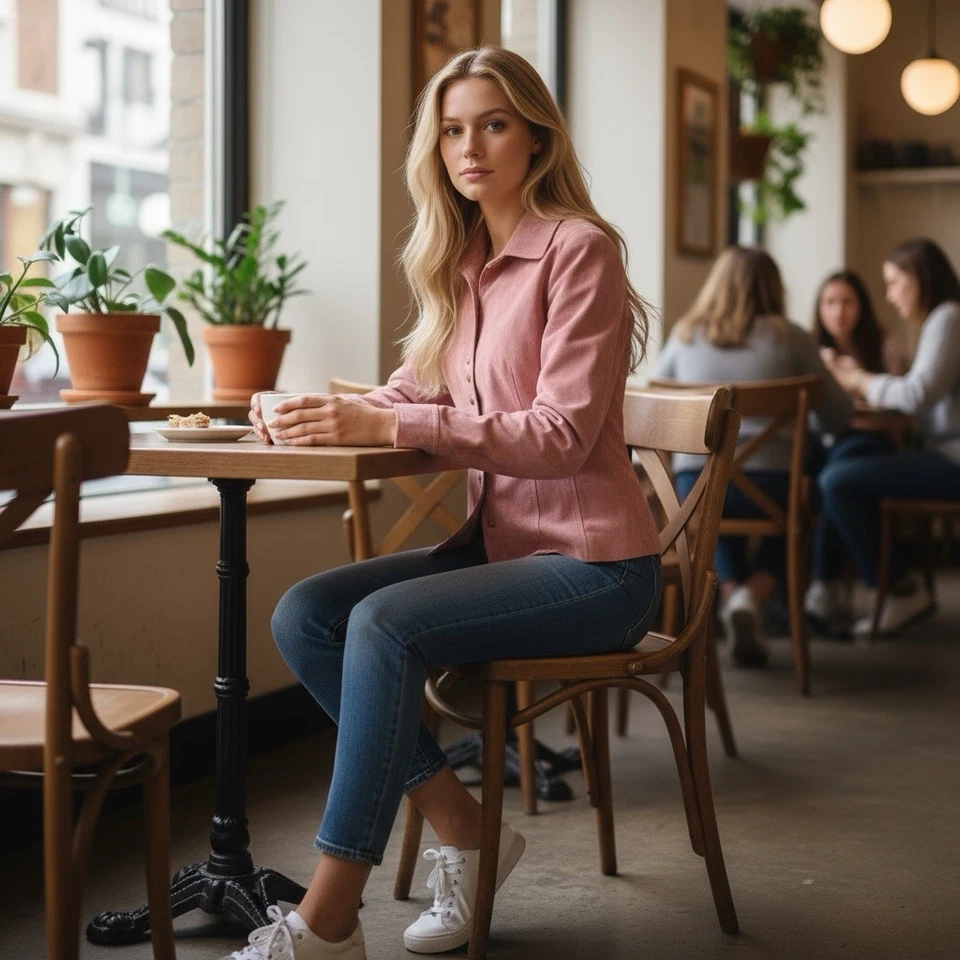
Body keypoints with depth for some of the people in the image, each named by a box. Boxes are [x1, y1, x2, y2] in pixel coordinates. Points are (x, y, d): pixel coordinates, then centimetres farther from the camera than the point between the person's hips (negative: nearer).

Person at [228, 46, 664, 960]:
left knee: (385, 623, -28)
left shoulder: (578, 249, -11)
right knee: (302, 614, -10)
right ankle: (462, 827, 0)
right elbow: (414, 391, 15)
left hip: (591, 565, -8)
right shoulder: (459, 261, 13)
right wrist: (325, 412, -8)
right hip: (498, 543, 8)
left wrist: (386, 423, -25)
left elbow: (563, 432, -20)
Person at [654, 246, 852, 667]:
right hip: (770, 485, -2)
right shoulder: (789, 338, 2)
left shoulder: (686, 336, 9)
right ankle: (753, 596, 2)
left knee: (723, 521, 37)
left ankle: (731, 593, 13)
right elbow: (839, 418, 7)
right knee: (784, 529, 31)